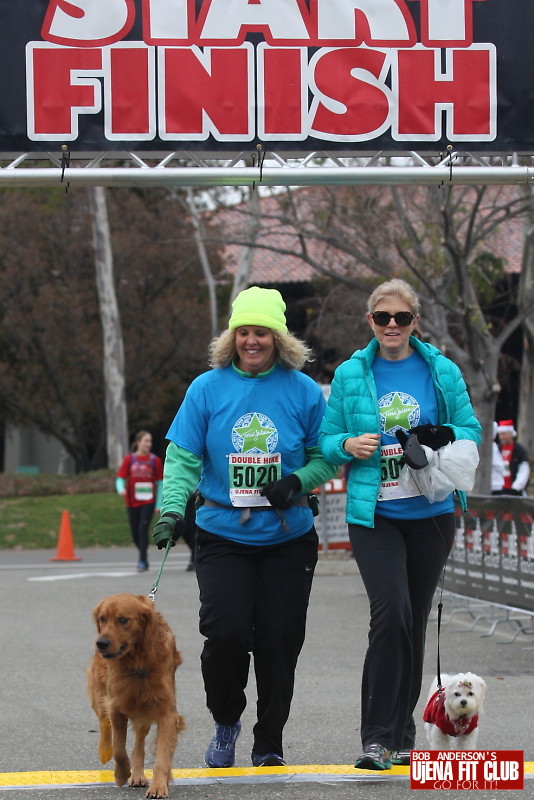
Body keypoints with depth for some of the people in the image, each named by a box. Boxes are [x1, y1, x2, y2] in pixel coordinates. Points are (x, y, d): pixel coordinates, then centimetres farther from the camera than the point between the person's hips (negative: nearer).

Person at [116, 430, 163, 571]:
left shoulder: (155, 460, 1)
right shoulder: (129, 459, 2)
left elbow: (160, 482, 5)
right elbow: (120, 478, 1)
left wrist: (159, 504, 2)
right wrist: (121, 489, -22)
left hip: (148, 502, -2)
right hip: (132, 502, 2)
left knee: (143, 529, -16)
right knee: (135, 534, 8)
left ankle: (142, 561, -12)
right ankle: (143, 554, 32)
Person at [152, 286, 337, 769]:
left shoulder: (302, 390, 0)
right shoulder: (208, 388, 0)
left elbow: (326, 456, 7)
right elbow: (183, 457, -1)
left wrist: (297, 481, -13)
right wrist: (172, 510, -16)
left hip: (288, 538, 1)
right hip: (223, 536, 0)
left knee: (279, 639, 0)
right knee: (226, 632, -14)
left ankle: (269, 744, 18)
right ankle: (226, 722, 14)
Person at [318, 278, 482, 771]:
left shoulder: (442, 372, 4)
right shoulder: (351, 375, 3)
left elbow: (471, 430, 9)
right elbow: (326, 441, 9)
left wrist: (445, 438, -13)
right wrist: (348, 445, -14)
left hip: (430, 513, 2)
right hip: (374, 515, -2)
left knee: (414, 621, 8)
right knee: (392, 612, -19)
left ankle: (401, 735, 20)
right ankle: (378, 736, -15)